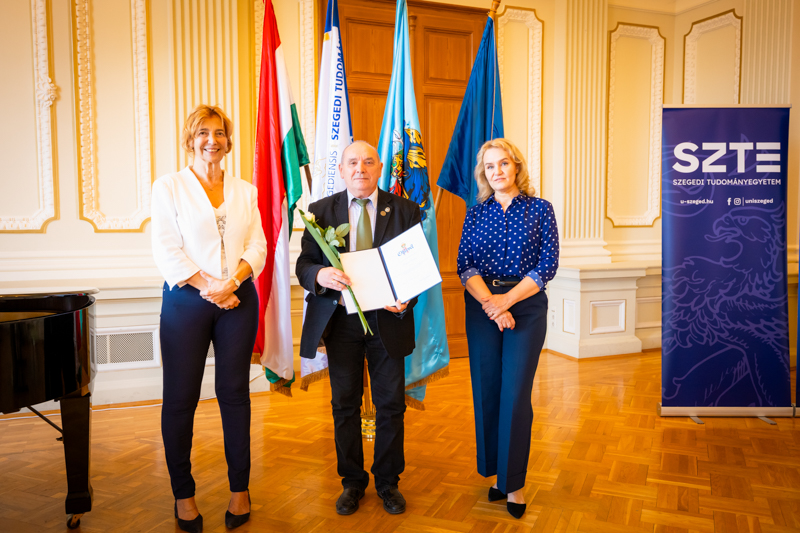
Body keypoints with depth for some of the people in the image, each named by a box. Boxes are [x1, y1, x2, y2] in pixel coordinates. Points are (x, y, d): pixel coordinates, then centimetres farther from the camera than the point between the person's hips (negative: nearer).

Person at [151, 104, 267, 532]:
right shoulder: (169, 186, 4)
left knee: (234, 392, 7)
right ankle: (183, 494, 21)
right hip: (186, 300, -2)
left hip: (238, 301, 2)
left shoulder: (246, 192, 12)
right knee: (180, 397, 4)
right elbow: (166, 251, -5)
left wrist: (231, 282, -13)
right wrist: (207, 287, -14)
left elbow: (258, 247, 3)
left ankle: (240, 489, 21)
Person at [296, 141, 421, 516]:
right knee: (344, 403, 10)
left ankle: (388, 482, 29)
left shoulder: (405, 210, 1)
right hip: (340, 319, 1)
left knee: (391, 403, 8)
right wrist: (319, 275, -25)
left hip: (388, 318, 0)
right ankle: (352, 481, 30)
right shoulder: (321, 211, 3)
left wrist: (406, 300, -19)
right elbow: (304, 264, -1)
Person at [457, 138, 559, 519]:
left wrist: (507, 300, -14)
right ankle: (495, 472, 24)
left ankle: (513, 481, 14)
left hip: (526, 306, -2)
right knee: (487, 390, 7)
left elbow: (548, 264, -5)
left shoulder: (539, 209, 2)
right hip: (481, 307, 2)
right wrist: (490, 303, -16)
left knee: (515, 393, -2)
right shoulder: (476, 214, 7)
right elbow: (464, 264, -1)